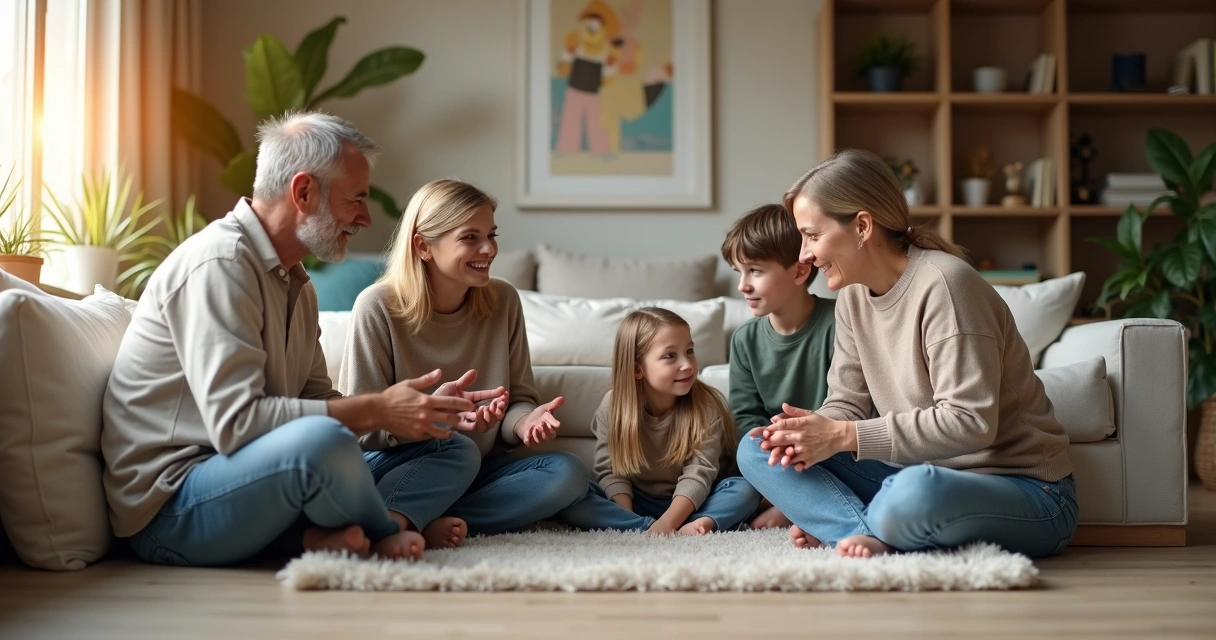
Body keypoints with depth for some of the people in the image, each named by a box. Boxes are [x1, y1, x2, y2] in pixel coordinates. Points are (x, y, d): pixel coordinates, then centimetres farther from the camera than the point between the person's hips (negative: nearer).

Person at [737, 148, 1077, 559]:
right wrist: (813, 433, -19)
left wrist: (844, 436, -26)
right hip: (925, 473, 8)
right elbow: (847, 402, 5)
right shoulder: (854, 296, 4)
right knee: (756, 451, -3)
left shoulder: (942, 284, -21)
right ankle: (871, 537, -22)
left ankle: (838, 525, -10)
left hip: (1025, 490, -7)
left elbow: (970, 422, -27)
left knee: (915, 493, -42)